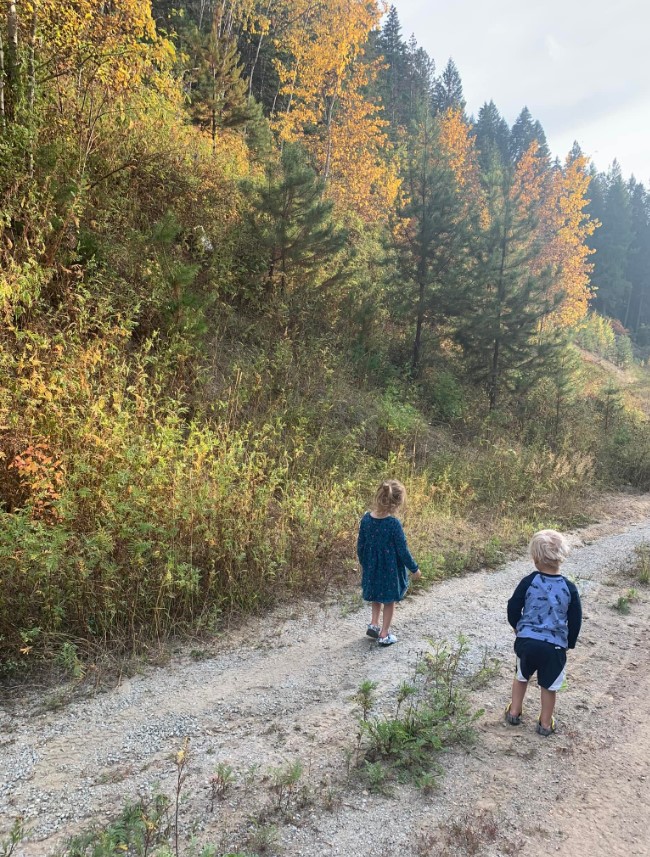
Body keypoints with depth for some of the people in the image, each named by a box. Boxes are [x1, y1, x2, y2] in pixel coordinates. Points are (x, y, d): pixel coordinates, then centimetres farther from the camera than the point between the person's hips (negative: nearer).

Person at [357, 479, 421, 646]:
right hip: (390, 569, -4)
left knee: (376, 597, 28)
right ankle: (384, 635, 23)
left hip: (372, 566, 5)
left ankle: (374, 624, 28)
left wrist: (363, 563, 17)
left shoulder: (366, 518, -9)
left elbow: (360, 545, 1)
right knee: (389, 601, 15)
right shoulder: (394, 524, -24)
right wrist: (414, 569, -2)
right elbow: (402, 550, -17)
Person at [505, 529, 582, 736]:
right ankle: (545, 724, 31)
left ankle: (514, 712, 34)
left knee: (521, 676, 24)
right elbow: (575, 621, 0)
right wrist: (570, 643, 17)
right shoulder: (569, 588, -9)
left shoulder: (528, 582, -11)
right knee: (549, 685, 18)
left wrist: (518, 627, 18)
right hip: (554, 645, 0)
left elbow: (513, 609, -2)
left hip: (526, 640, 0)